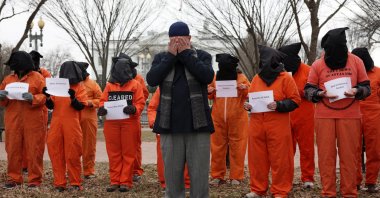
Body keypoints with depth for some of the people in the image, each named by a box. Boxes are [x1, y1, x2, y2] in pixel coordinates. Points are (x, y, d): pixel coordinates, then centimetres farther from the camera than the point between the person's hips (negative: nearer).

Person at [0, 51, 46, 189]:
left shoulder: (38, 78, 3)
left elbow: (45, 97, -3)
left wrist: (33, 98, -21)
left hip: (33, 121, -4)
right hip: (13, 120, 4)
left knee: (34, 150, -1)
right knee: (13, 149, 6)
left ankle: (35, 179, 6)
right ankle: (13, 178, 16)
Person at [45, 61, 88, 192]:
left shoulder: (80, 87, 4)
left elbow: (80, 106, -5)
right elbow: (51, 106, 11)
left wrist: (73, 98, -23)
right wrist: (47, 97, -8)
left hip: (72, 124, -3)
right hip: (56, 124, 3)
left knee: (72, 154, -1)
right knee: (56, 153, 3)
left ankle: (76, 183, 7)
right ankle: (59, 183, 10)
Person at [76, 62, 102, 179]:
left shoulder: (92, 84, 5)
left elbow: (100, 99, 4)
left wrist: (90, 102, -12)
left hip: (88, 118, -2)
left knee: (89, 145, 3)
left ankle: (89, 170, 11)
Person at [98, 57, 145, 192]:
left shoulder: (135, 84, 6)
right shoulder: (109, 85, 14)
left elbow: (140, 103, -1)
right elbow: (103, 100, 11)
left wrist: (134, 109, -21)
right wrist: (102, 108, -10)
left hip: (129, 122, -2)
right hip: (111, 123, 3)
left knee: (128, 153, 0)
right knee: (113, 153, 5)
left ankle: (126, 182, 5)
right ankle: (115, 181, 11)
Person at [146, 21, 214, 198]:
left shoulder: (202, 56, 7)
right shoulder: (161, 58, 10)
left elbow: (207, 76, -13)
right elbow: (151, 80, -7)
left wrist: (186, 54, -9)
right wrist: (170, 56, -8)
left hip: (198, 124, -1)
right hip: (170, 125, 1)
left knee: (199, 172, 3)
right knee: (172, 172, 9)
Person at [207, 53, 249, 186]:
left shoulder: (241, 78, 0)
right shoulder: (214, 78, 7)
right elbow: (210, 97, 17)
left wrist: (245, 89, -17)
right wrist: (209, 92, -6)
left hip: (237, 119, -2)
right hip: (218, 118, 2)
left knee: (236, 147, 1)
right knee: (217, 147, 5)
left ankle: (236, 176, 9)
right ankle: (217, 176, 13)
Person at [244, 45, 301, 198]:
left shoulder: (285, 78, -3)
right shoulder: (256, 78, 12)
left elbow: (295, 100, -4)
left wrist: (279, 105, -18)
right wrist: (248, 105, 0)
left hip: (277, 126, -5)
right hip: (257, 125, 5)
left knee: (279, 159, 1)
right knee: (257, 158, 8)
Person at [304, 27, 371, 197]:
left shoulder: (356, 62, 3)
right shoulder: (318, 64, 2)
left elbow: (366, 87, 8)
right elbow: (308, 89, 5)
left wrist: (357, 91, -13)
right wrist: (320, 94, -15)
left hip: (350, 116, 0)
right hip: (324, 116, 0)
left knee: (349, 154, 3)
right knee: (326, 154, 4)